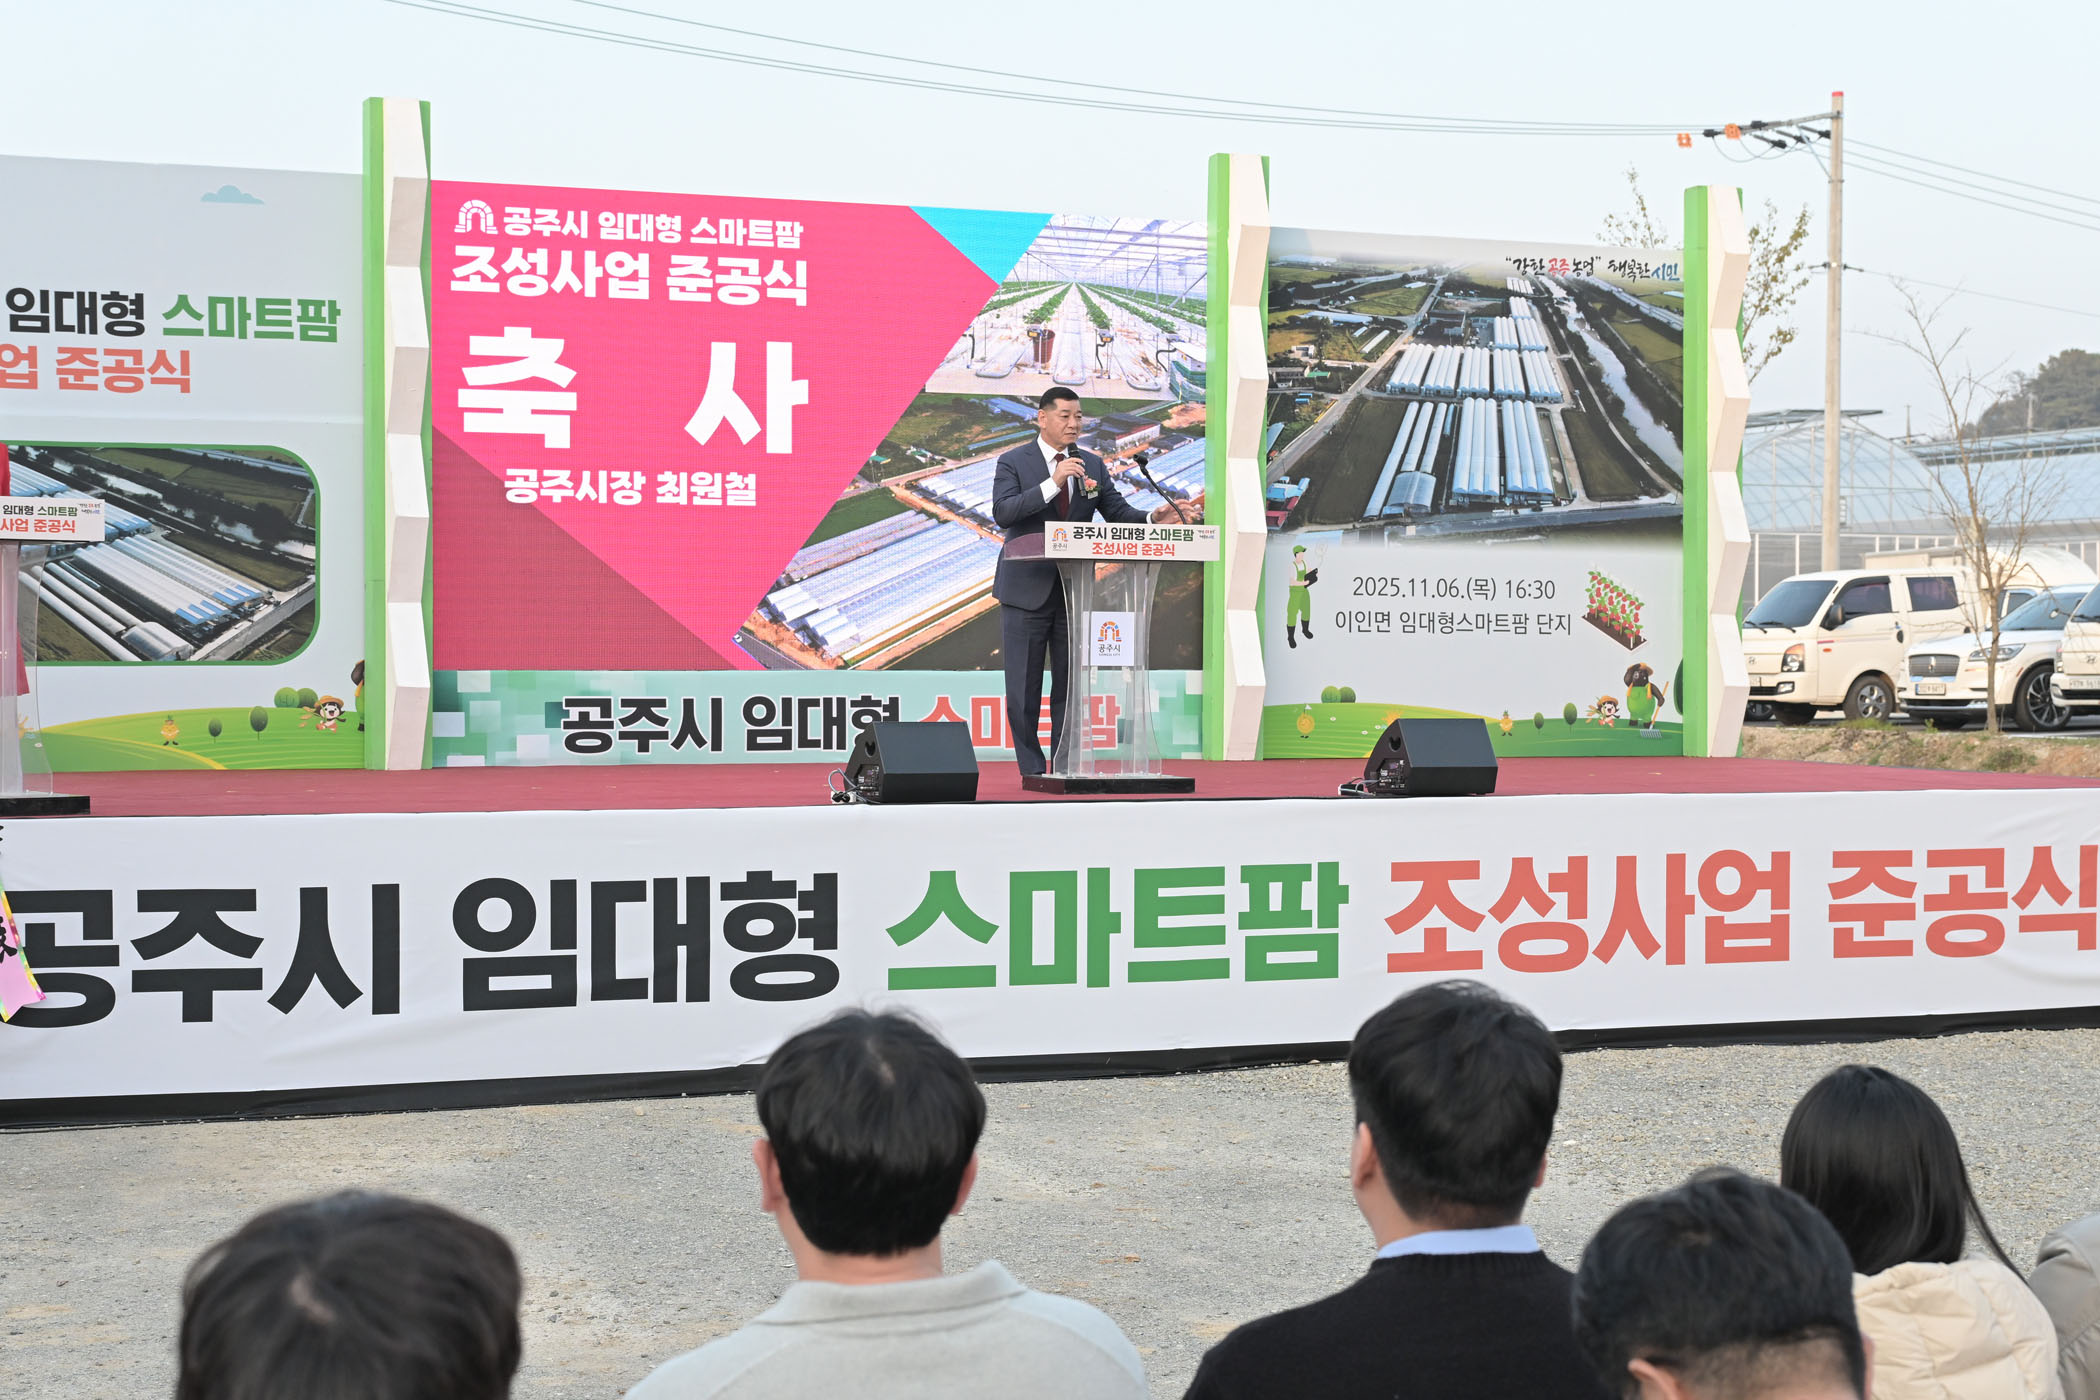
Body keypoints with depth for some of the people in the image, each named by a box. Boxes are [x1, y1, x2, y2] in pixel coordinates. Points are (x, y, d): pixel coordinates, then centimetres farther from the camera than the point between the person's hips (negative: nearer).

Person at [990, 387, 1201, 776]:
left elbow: (1119, 513, 6)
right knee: (1024, 688, 1)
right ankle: (1032, 769, 10)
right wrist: (1052, 483, -26)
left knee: (1070, 685, 7)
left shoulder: (1092, 466, 10)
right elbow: (1003, 513, -18)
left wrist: (1155, 518, -14)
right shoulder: (1013, 462, -3)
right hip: (1027, 591, -4)